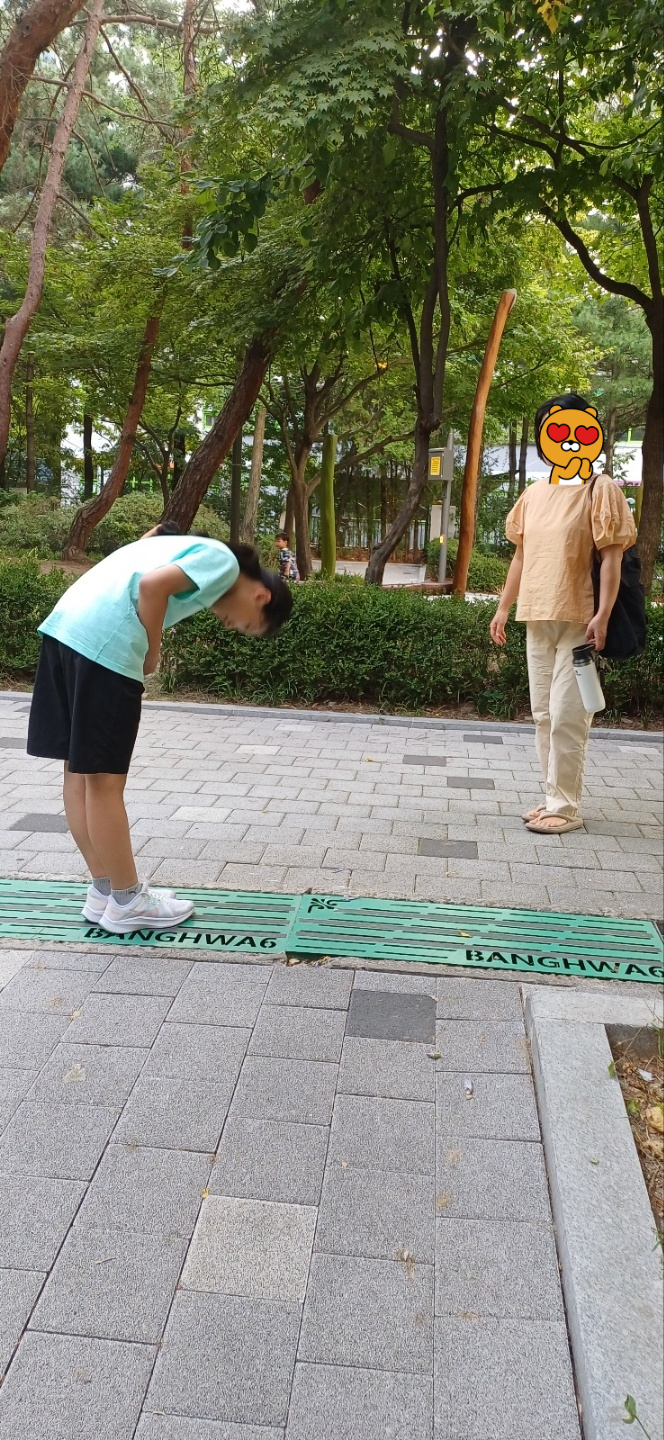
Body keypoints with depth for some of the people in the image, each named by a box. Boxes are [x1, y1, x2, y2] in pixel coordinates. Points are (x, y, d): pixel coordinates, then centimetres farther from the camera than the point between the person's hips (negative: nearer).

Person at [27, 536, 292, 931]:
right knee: (104, 780, 0)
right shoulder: (224, 561, 1)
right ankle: (127, 902, 13)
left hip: (65, 626, 9)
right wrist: (151, 656, -2)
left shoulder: (196, 550, 28)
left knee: (81, 773, 13)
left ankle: (104, 893, 25)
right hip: (103, 643, -9)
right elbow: (152, 585, -13)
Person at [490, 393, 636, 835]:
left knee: (567, 717, -8)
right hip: (538, 619, 6)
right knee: (544, 714, 10)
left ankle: (565, 808, 0)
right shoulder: (534, 494, 13)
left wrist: (603, 615, -18)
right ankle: (555, 798, 20)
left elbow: (612, 556, -9)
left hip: (578, 620, -6)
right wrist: (503, 609, 16)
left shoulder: (600, 490, -4)